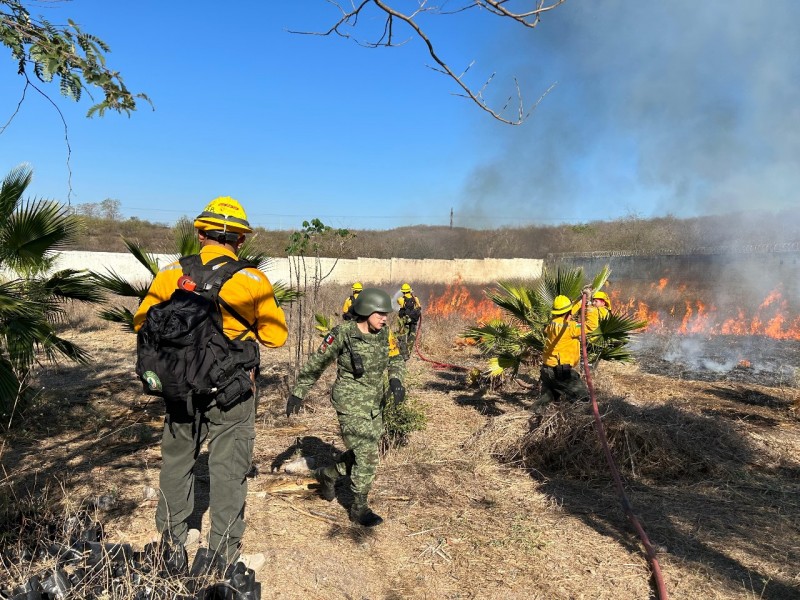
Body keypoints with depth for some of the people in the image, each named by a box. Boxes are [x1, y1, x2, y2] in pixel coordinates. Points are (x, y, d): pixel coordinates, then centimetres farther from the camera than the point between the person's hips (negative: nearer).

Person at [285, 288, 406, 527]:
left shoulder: (384, 333, -2)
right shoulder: (343, 334, -17)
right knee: (367, 455, -6)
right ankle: (359, 508, 13)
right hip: (350, 404, -6)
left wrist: (396, 380, -11)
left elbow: (396, 359, 10)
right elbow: (316, 364, -8)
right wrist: (298, 393, -9)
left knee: (363, 453, 16)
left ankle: (327, 475, 40)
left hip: (375, 403, 7)